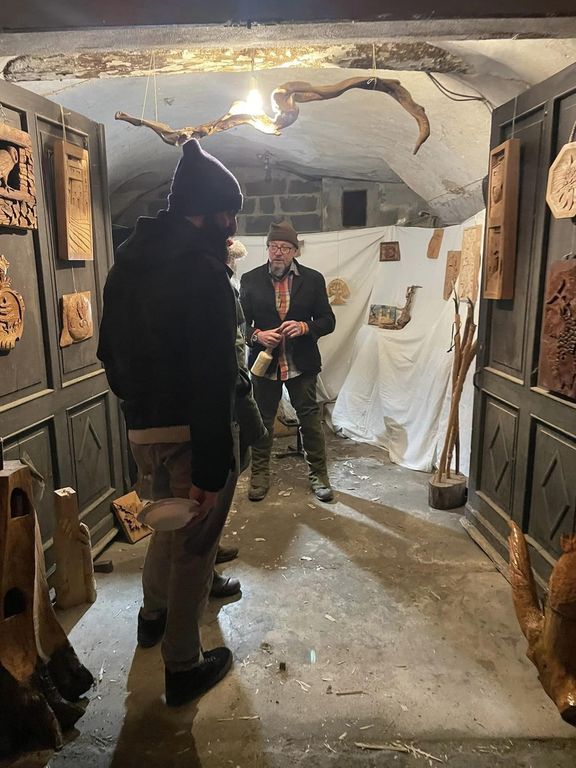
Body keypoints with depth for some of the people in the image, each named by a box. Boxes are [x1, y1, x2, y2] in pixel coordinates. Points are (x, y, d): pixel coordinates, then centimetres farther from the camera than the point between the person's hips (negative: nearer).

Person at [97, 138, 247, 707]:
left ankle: (154, 615, 49)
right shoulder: (201, 268, -17)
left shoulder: (127, 261, 10)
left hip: (141, 428, 8)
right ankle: (184, 666, 25)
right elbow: (212, 376, -23)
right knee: (193, 544, 8)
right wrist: (211, 465, -21)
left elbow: (110, 350, 16)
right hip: (191, 430, -8)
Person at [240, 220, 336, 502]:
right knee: (262, 421, 10)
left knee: (310, 419, 6)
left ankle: (318, 474, 21)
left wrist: (304, 327, -16)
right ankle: (260, 475, 26)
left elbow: (328, 320, 3)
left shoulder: (312, 279, 1)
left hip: (301, 363, 0)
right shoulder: (250, 280, 2)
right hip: (264, 362, 1)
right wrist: (257, 335, -17)